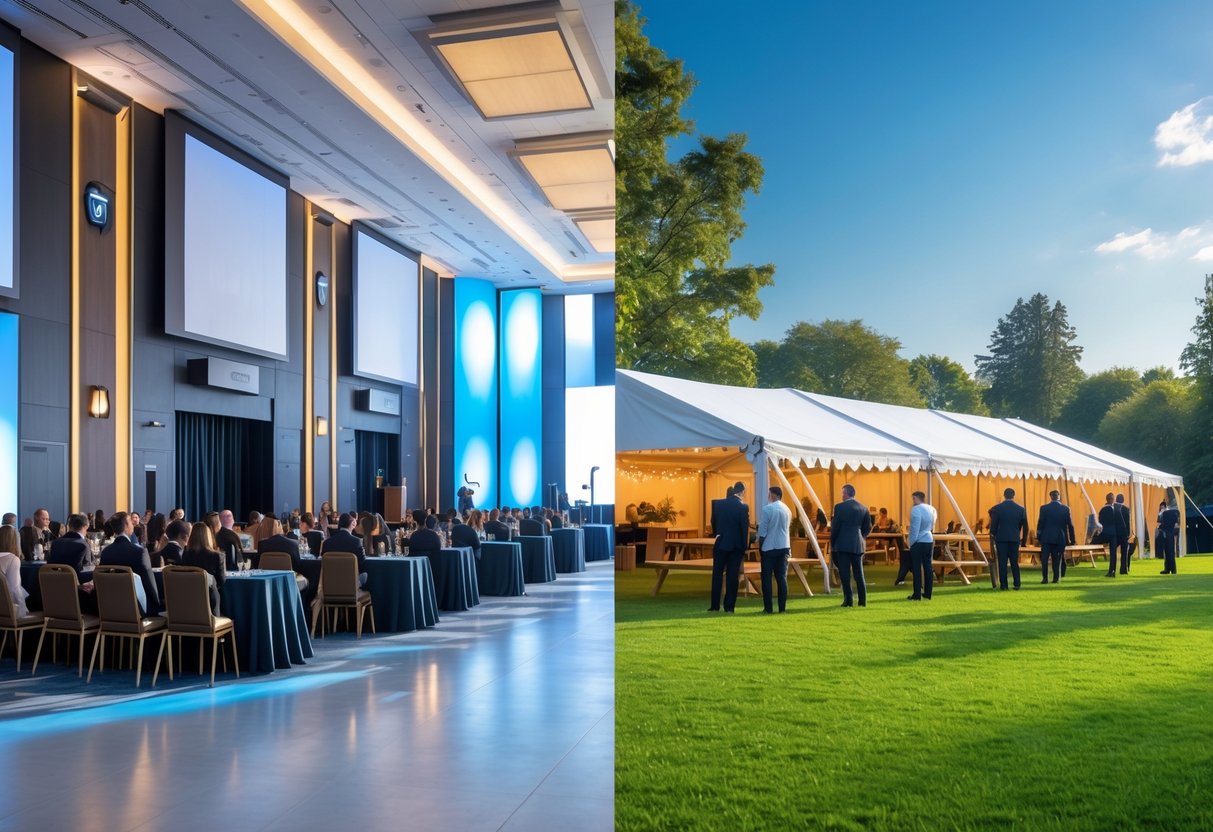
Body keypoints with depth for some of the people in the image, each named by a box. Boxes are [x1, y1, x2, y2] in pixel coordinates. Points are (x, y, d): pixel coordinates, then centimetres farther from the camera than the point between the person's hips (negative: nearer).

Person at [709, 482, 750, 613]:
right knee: (732, 576, 4)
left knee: (717, 574, 8)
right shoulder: (743, 506, -10)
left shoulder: (718, 504, -2)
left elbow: (713, 522, 7)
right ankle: (729, 606, 4)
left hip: (720, 543, 2)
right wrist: (744, 546, 1)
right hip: (736, 545, -1)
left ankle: (715, 606, 6)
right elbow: (745, 528, -7)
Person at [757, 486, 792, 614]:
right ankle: (782, 608, 6)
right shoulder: (787, 510, 7)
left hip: (769, 547, -5)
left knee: (767, 578, 2)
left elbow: (762, 532, -10)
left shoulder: (767, 509, -11)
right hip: (784, 547, 5)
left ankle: (768, 608, 0)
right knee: (782, 577, 7)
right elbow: (787, 528, 13)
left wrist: (759, 548, 0)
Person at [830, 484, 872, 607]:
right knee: (859, 573, 10)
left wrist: (832, 544, 4)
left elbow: (835, 527, -7)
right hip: (858, 546, 4)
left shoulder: (840, 507, -8)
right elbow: (868, 527, 8)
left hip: (842, 545, -4)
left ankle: (848, 600, -3)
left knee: (844, 574, 0)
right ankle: (863, 600, 10)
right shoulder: (863, 508, 5)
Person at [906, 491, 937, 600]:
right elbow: (933, 526, 16)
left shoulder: (916, 509, -15)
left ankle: (917, 595, -2)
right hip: (930, 541, 7)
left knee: (916, 568, -3)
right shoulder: (932, 509, 9)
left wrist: (911, 542, -10)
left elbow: (914, 528, -16)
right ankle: (927, 593, 15)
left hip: (918, 542, -7)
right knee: (928, 567, 10)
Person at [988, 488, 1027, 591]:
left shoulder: (996, 508, -6)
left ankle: (1003, 585, 0)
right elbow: (1024, 526, 7)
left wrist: (993, 536, 12)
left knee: (1002, 563, 1)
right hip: (1015, 539, 2)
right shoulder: (1021, 509, 1)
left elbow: (993, 525, -3)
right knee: (1014, 562, 11)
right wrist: (1023, 539, 19)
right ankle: (1017, 584, 11)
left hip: (1001, 538, -2)